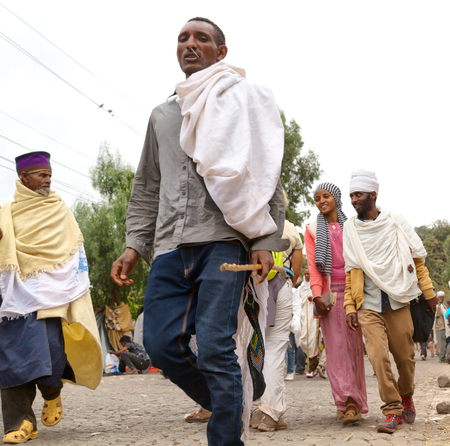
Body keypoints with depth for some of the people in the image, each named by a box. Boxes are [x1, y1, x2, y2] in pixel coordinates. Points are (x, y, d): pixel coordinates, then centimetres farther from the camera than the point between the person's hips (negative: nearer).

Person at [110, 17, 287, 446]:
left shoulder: (241, 100, 10)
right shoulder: (162, 114, 23)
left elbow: (265, 175, 4)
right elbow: (146, 187, 23)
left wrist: (264, 240, -6)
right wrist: (134, 245, 12)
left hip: (223, 238, -5)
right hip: (171, 245, 5)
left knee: (214, 348, -12)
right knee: (160, 344, -1)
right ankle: (226, 406, 21)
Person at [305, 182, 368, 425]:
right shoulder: (313, 229, 13)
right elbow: (312, 264, 5)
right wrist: (317, 295, -8)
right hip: (329, 293, 0)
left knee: (354, 346, -2)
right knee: (336, 347, -8)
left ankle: (354, 402, 3)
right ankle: (348, 402, -11)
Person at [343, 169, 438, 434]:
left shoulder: (395, 222, 3)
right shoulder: (350, 229, 6)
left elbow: (417, 257, 8)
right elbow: (350, 271, 7)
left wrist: (428, 291, 3)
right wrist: (350, 307, 1)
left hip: (398, 300, 0)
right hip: (369, 304, 0)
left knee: (405, 356, 4)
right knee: (378, 355, -14)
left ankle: (406, 397, 33)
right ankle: (393, 411, -3)